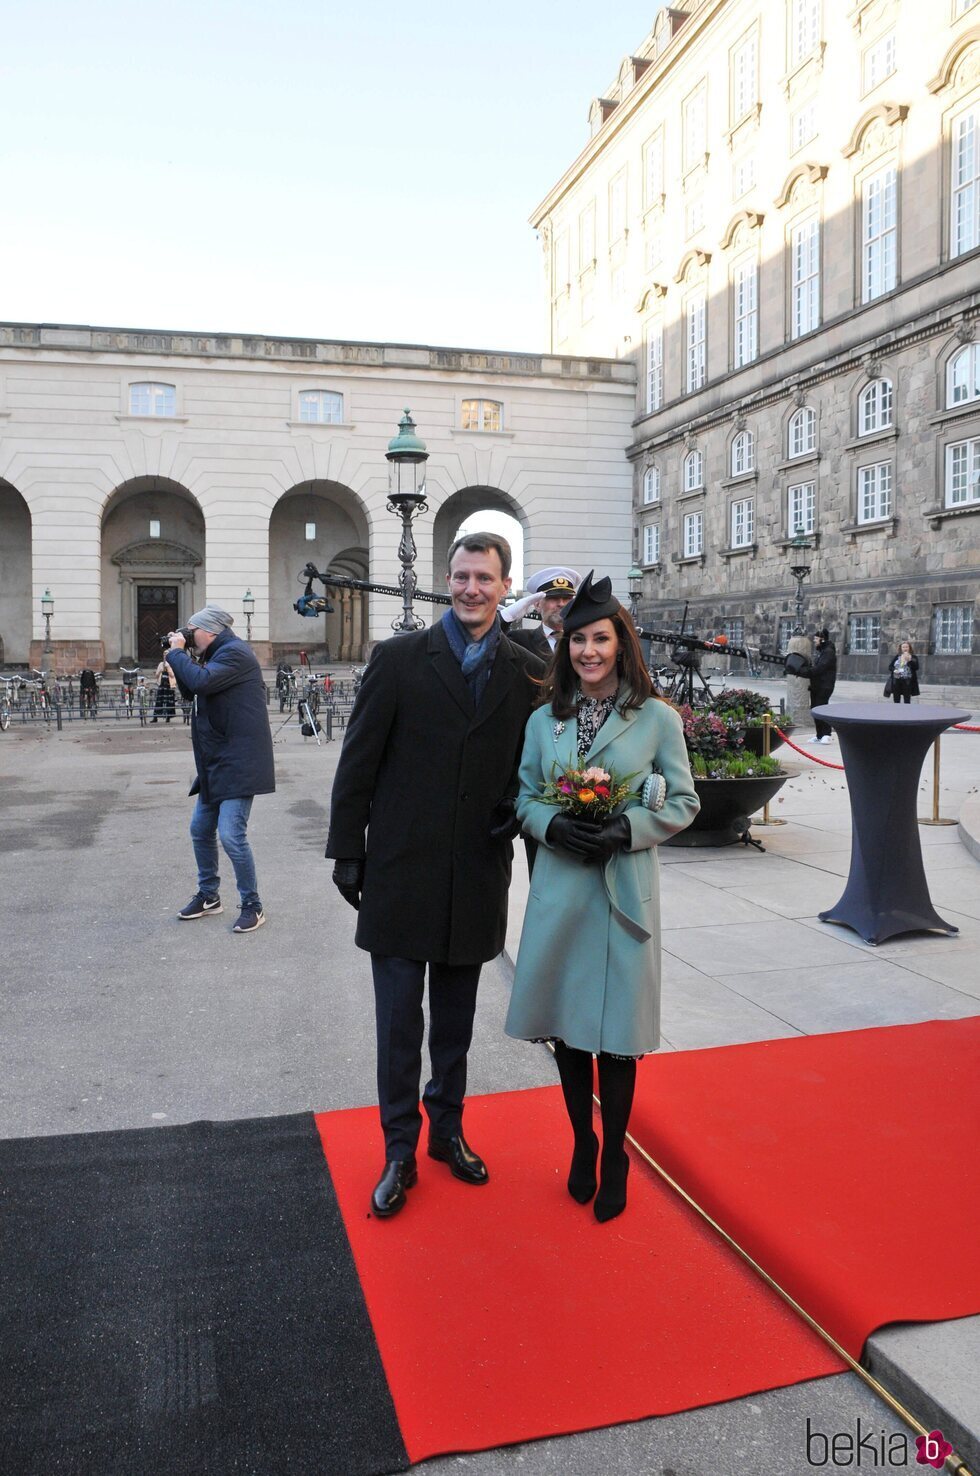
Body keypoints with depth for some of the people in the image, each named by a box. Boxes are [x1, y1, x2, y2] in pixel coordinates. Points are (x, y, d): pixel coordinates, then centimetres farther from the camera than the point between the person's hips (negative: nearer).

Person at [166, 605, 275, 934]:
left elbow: (200, 682, -26)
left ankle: (252, 906, 0)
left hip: (239, 762, -10)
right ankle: (208, 896, 31)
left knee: (231, 834, -13)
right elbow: (191, 690, 19)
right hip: (216, 761, 10)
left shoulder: (234, 653, -14)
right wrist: (176, 660, 6)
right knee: (201, 829, 16)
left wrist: (177, 652, -11)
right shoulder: (217, 654, 17)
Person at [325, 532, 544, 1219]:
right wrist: (347, 852, -3)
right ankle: (401, 1151, 24)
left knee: (456, 1020, 17)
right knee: (400, 1022, 7)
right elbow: (358, 762, -3)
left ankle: (448, 1129, 36)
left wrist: (517, 813, -10)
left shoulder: (528, 673, 2)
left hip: (477, 874, 2)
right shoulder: (400, 658, -5)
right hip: (401, 872, -2)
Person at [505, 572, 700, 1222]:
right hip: (560, 887, 3)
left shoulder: (658, 718, -3)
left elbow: (683, 801, 0)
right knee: (565, 1023, 11)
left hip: (625, 890, -2)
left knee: (616, 1030, 5)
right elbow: (525, 797, 10)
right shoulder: (545, 719, 5)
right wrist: (552, 825, -12)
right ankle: (582, 1144, 33)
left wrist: (626, 829, -15)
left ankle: (614, 1157, 26)